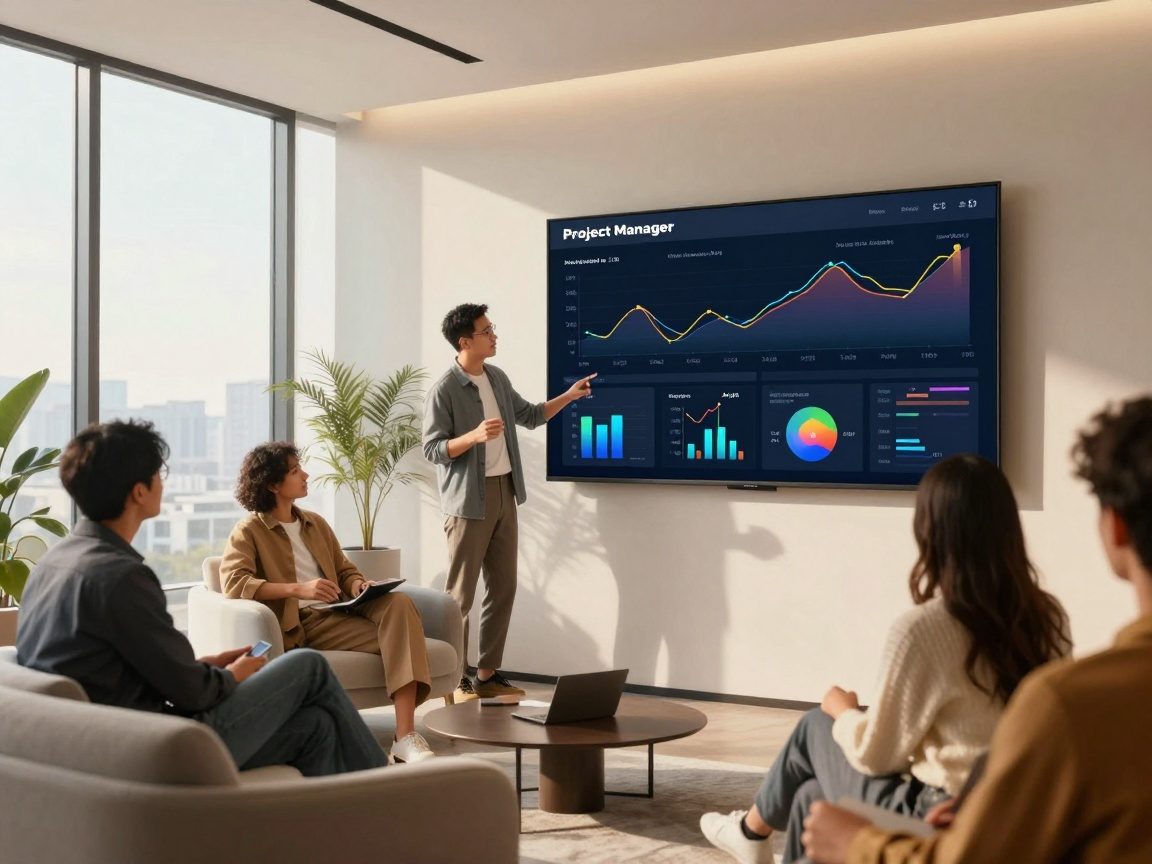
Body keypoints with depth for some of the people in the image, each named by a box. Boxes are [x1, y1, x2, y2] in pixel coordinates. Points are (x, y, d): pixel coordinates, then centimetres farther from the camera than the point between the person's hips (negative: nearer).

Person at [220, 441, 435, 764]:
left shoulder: (315, 523, 25)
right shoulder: (249, 532, 4)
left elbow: (345, 570, 26)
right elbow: (233, 582, -13)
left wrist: (359, 585, -1)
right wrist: (299, 589, -24)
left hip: (339, 613, 6)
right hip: (301, 624, -6)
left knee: (398, 603, -27)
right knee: (395, 638, -27)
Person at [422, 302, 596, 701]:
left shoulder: (497, 378, 10)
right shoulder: (444, 389, -13)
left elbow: (530, 416, 24)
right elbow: (432, 449, -14)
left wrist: (569, 396, 14)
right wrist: (475, 435, -28)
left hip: (504, 493, 8)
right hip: (469, 500, -8)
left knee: (503, 587, 10)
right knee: (461, 593, -3)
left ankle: (488, 674, 19)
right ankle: (454, 679, 6)